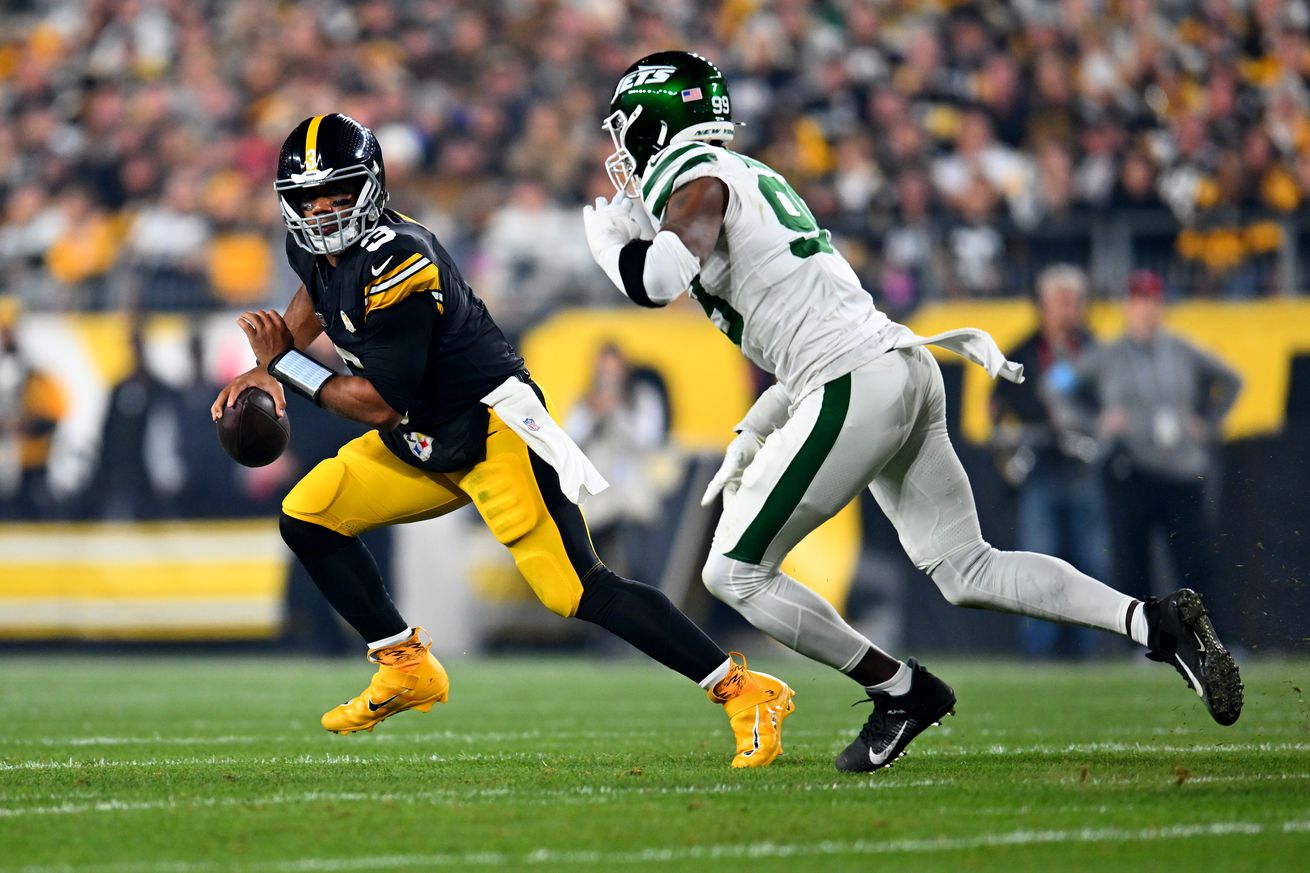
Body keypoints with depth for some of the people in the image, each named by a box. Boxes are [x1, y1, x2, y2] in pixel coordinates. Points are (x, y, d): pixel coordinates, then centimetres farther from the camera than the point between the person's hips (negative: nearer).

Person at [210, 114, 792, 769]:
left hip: (492, 430, -9)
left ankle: (747, 693, -16)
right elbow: (316, 298, 30)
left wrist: (286, 366, -11)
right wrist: (266, 365, 15)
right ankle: (407, 670, 15)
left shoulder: (395, 261, -25)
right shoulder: (318, 243, 3)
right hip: (422, 444, 10)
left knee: (578, 591, -17)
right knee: (306, 519, 4)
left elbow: (381, 402, -21)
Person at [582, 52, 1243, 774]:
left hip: (858, 388, -9)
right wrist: (752, 434, 29)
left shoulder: (698, 179, -3)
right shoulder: (752, 180, 25)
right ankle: (1155, 624, -2)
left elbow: (657, 281, -21)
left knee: (735, 573, -1)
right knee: (966, 570, 10)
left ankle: (899, 688, 1)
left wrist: (608, 237, 0)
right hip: (904, 370, 9)